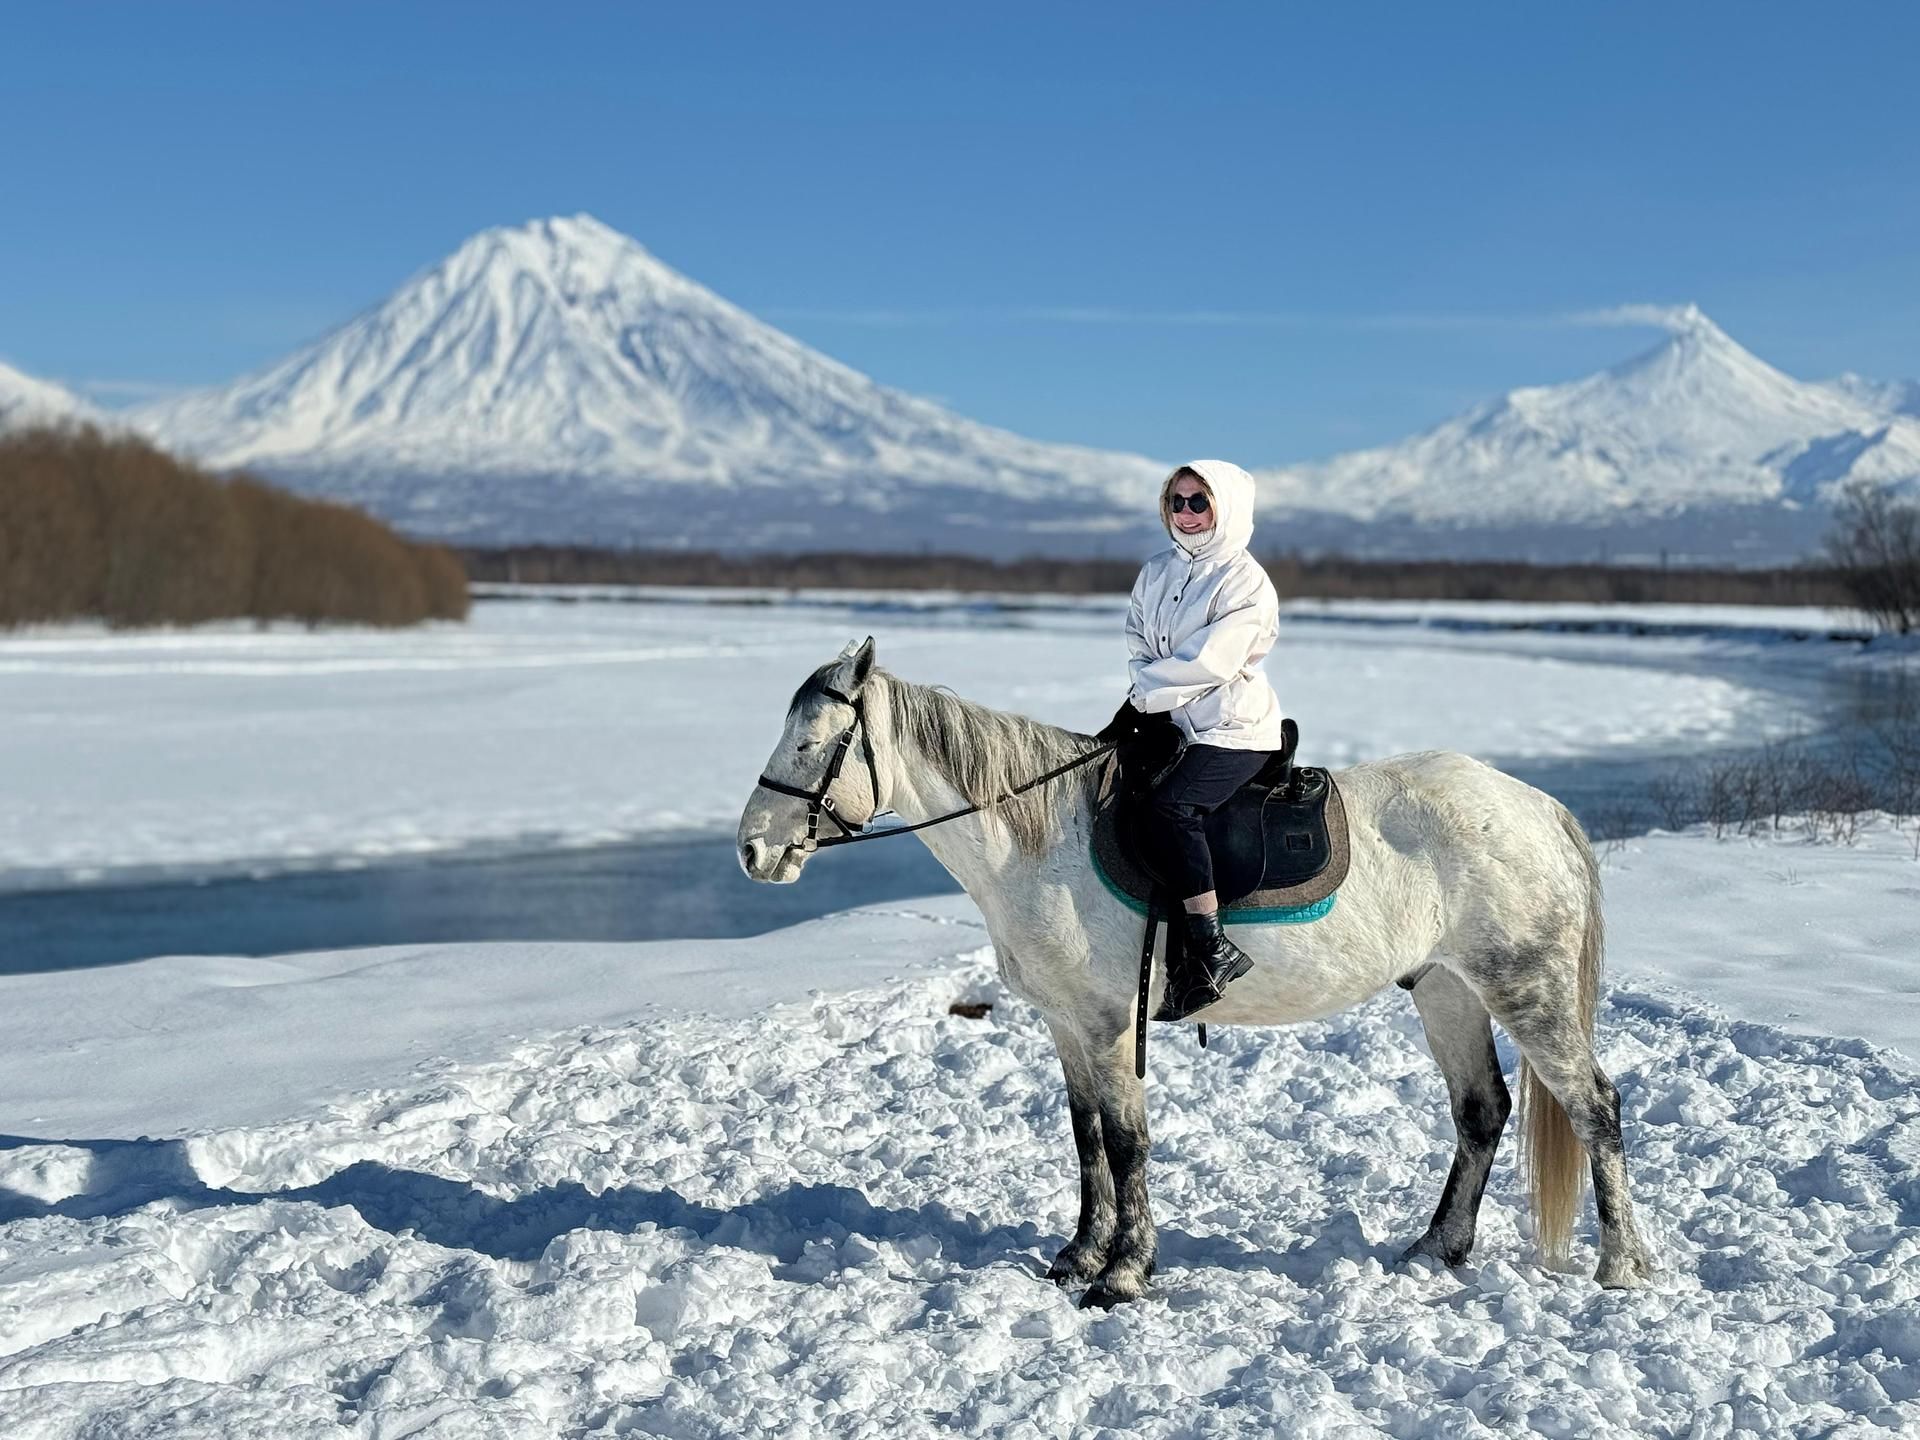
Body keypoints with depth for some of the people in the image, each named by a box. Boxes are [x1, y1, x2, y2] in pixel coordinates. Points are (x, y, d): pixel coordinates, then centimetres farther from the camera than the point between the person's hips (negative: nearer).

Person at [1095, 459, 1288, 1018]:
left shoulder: (1245, 581, -10)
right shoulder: (1156, 572, 13)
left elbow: (1207, 664, -18)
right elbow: (1139, 650, 15)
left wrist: (1141, 700, -12)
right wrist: (1143, 702, -5)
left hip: (1234, 732, -9)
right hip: (1172, 726, 9)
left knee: (1167, 808, -31)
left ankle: (1213, 946, -29)